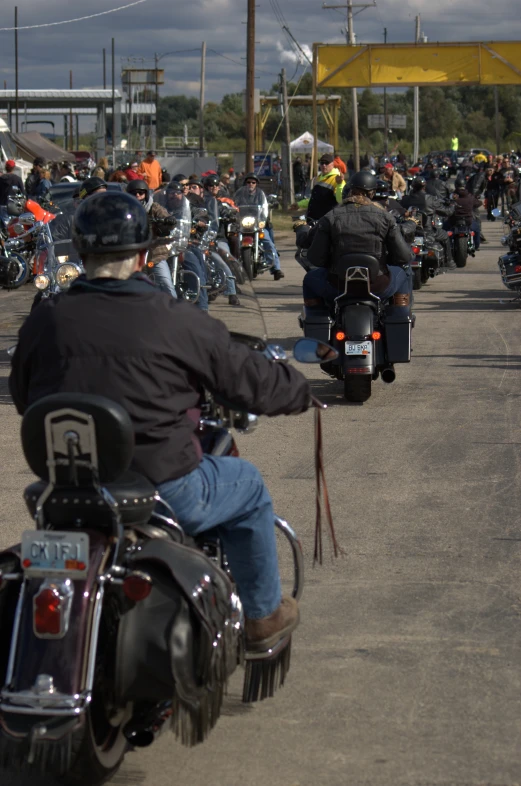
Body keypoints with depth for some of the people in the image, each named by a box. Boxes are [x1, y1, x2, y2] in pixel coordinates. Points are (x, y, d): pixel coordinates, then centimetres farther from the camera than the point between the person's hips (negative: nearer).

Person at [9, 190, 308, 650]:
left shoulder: (44, 322, -2)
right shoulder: (177, 322, -12)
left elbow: (22, 397, 13)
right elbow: (252, 381, -3)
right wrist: (300, 392, 19)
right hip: (161, 488, -4)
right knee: (248, 487, 22)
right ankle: (264, 616, 30)